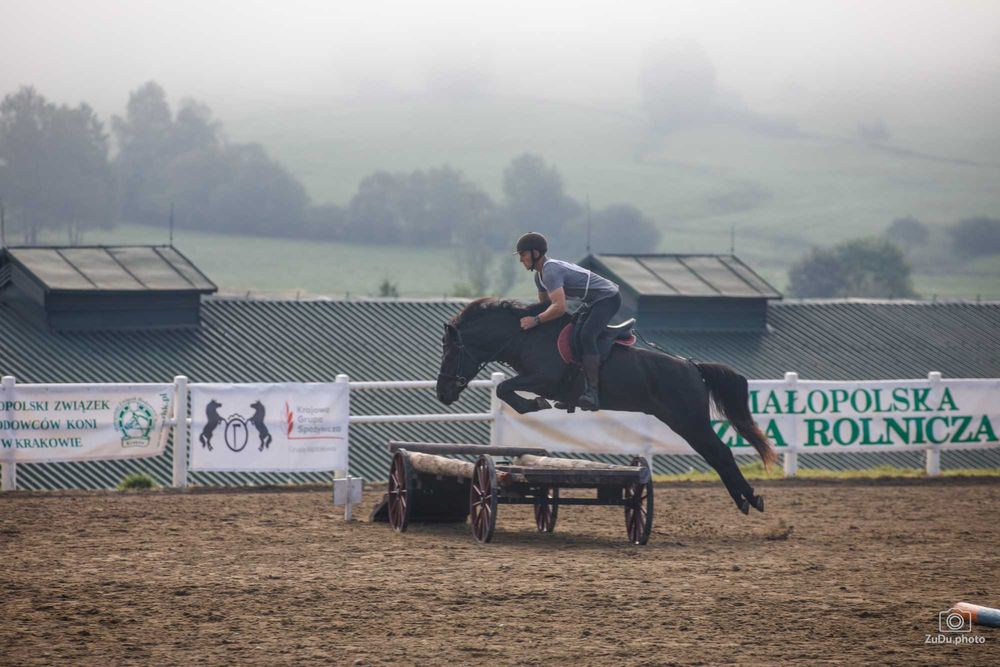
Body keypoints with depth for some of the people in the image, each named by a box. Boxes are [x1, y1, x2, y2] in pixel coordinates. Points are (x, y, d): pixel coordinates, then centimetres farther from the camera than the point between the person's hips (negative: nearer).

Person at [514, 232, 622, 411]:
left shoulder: (551, 271, -23)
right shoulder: (540, 275, 11)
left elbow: (559, 307, -33)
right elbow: (545, 303, 24)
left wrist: (535, 320, -27)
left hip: (608, 297, -11)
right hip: (595, 302, 11)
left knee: (586, 335, -30)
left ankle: (591, 392, -36)